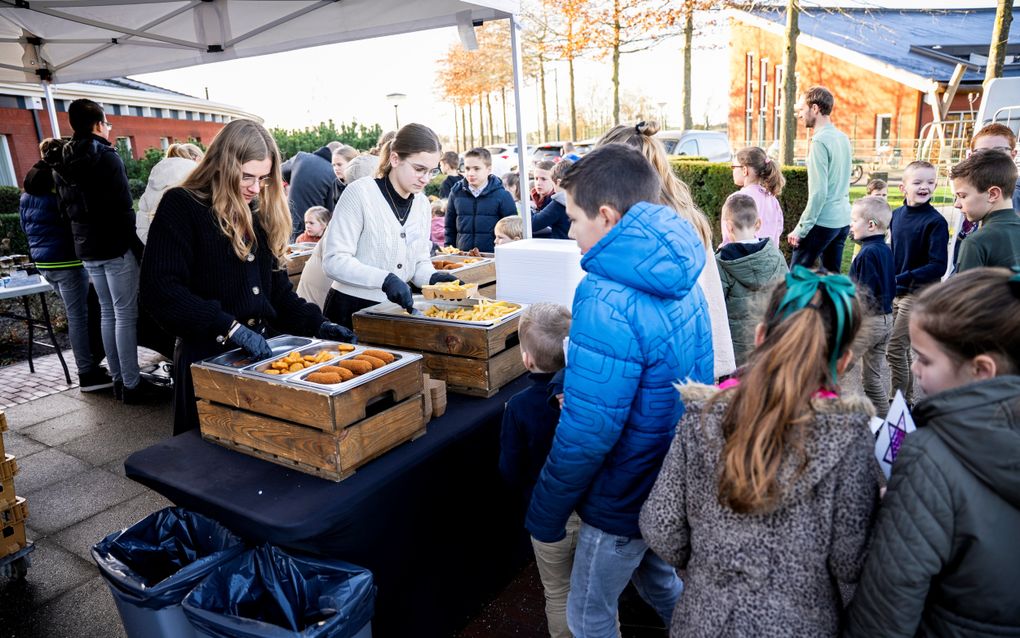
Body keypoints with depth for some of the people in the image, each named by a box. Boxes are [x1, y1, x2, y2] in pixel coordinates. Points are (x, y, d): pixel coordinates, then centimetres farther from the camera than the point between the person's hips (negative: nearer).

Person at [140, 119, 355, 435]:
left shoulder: (262, 211, 9)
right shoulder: (181, 205, -9)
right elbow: (159, 289, -19)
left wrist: (316, 324, -3)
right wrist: (230, 328, -26)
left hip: (262, 350, 6)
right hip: (208, 356, -5)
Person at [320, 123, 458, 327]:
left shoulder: (422, 203, 7)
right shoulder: (360, 193, -12)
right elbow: (334, 261, -17)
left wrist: (431, 277, -9)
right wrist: (384, 279, -29)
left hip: (396, 310, 5)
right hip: (351, 309, -5)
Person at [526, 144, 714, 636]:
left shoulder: (608, 303, -30)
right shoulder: (677, 279, -2)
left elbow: (586, 434, -28)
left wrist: (545, 514, -14)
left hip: (626, 499, -7)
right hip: (677, 484, 8)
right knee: (658, 580, 31)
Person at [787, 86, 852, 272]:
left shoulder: (820, 141, -14)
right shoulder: (843, 137, 12)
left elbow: (818, 193, -20)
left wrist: (801, 229, -16)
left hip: (823, 222, -8)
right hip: (843, 220, 9)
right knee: (832, 274, 13)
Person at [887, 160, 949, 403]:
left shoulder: (935, 222, -13)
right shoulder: (896, 215, 4)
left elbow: (938, 266, -18)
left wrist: (902, 279, -23)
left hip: (919, 293, -6)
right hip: (896, 292, 6)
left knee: (895, 349, -8)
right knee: (902, 348, 15)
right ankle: (906, 398, 28)